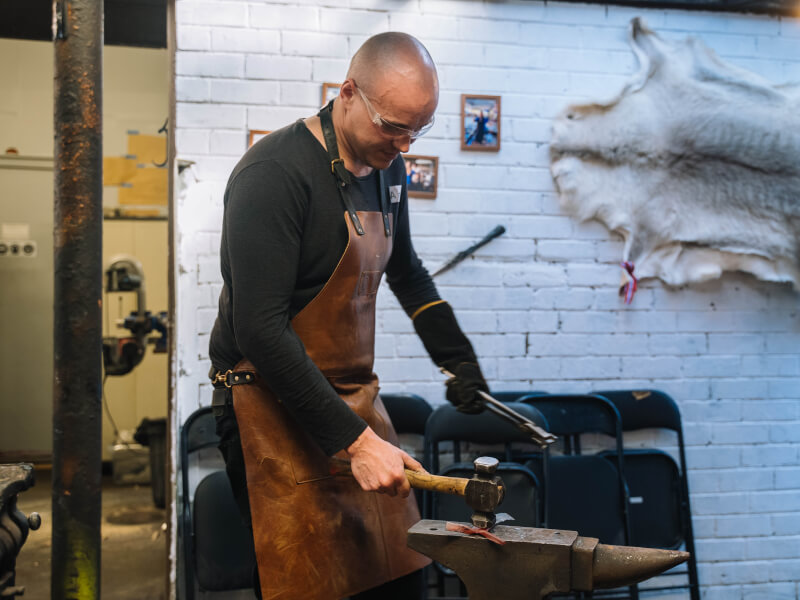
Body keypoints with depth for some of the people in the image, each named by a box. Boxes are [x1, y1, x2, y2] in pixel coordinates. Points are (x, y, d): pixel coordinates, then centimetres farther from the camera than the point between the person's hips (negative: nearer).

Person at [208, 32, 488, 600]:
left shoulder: (387, 169, 9)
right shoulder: (276, 173, -17)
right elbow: (260, 329, -23)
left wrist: (457, 356, 21)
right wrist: (353, 441, -24)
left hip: (357, 400, 8)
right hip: (279, 409, -7)